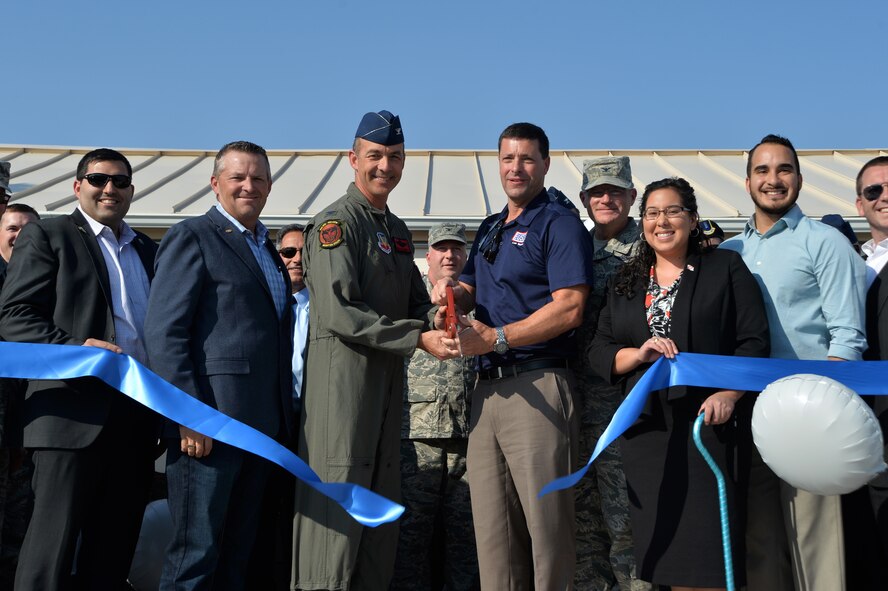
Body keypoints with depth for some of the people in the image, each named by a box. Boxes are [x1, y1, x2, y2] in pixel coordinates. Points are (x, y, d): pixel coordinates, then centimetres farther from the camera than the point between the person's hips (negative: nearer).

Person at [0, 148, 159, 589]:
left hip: (138, 416, 6)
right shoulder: (46, 236, 4)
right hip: (74, 411, -5)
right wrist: (73, 348, -19)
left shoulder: (149, 251, 20)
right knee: (52, 545, -3)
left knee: (114, 550, 11)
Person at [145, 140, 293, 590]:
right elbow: (164, 332, -12)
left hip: (262, 428, 8)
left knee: (238, 553, 13)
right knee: (196, 554, -2)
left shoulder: (268, 251, 20)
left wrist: (284, 414, 14)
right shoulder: (192, 237, -4)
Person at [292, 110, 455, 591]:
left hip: (389, 380, 8)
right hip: (344, 378, -8)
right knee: (337, 506, -5)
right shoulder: (335, 223, -8)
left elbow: (415, 303, 19)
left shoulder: (397, 229, 18)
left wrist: (440, 319, -5)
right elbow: (338, 313, -18)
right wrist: (418, 338, -20)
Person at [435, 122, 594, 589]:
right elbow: (472, 290, 25)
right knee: (491, 525, 9)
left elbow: (569, 307, -14)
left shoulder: (560, 224, -3)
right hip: (487, 388, 7)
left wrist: (496, 338, -17)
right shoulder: (490, 229, 21)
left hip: (538, 386, -7)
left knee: (546, 521, -3)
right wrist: (451, 291, 0)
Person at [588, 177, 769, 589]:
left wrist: (729, 394, -16)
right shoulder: (625, 284, 17)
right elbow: (598, 352, 11)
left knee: (708, 541, -5)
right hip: (646, 428, 4)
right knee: (663, 544, 6)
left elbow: (754, 340, -2)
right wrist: (638, 354, -9)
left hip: (707, 422, -3)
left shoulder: (726, 268, 6)